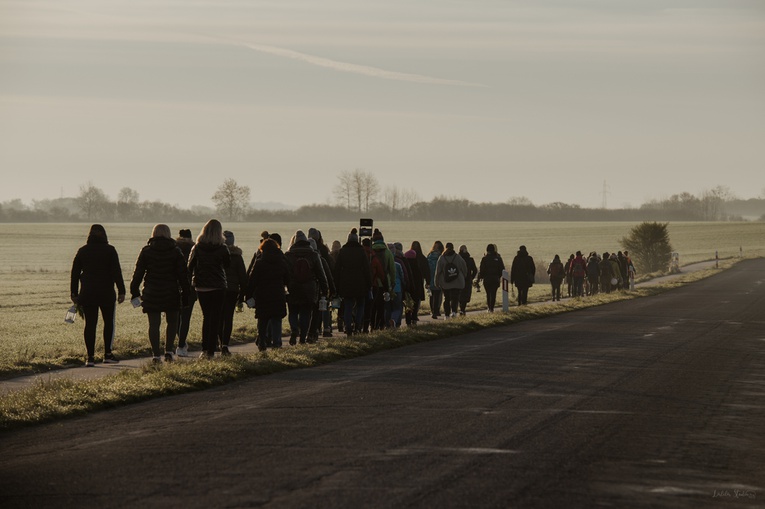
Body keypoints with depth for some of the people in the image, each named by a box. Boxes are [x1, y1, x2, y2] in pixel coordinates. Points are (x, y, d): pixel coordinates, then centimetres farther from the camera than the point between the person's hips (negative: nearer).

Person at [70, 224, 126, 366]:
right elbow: (117, 272, -8)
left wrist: (74, 293, 12)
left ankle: (90, 356, 0)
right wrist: (121, 291, -6)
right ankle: (108, 354, 6)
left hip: (87, 294, 2)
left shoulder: (82, 251, 5)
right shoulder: (109, 250, -3)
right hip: (107, 293, -2)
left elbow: (75, 273, 7)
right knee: (109, 322, 10)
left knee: (90, 324, 4)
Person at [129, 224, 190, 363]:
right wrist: (186, 294, 4)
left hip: (151, 293, 0)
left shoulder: (146, 251, 1)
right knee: (172, 322, 15)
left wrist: (134, 291, 10)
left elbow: (138, 272, 2)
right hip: (171, 293, 0)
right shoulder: (176, 251, 0)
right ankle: (169, 351, 4)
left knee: (154, 324, 4)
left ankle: (156, 354, -1)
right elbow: (183, 274, -1)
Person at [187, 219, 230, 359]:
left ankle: (204, 349, 15)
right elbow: (227, 264, 6)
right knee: (215, 318, 3)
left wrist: (192, 282, 15)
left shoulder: (197, 248, -4)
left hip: (201, 288, 3)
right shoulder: (222, 249, -10)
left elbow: (190, 267, 2)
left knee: (206, 316, 18)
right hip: (218, 288, -3)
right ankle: (210, 351, -2)